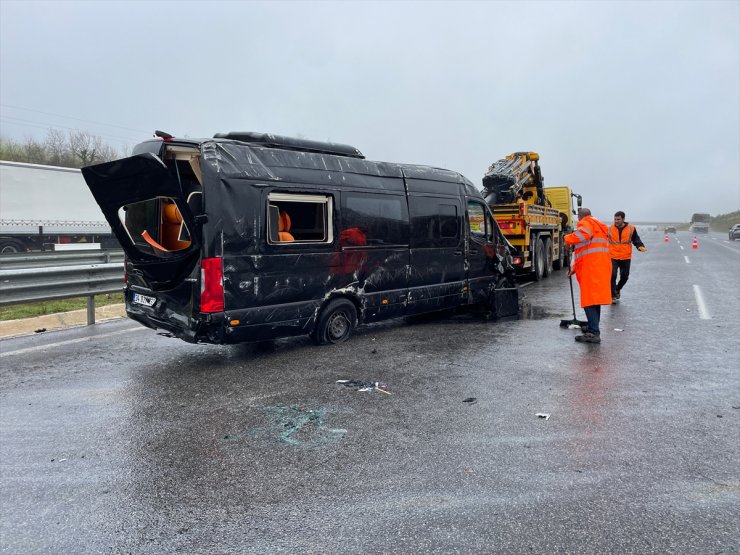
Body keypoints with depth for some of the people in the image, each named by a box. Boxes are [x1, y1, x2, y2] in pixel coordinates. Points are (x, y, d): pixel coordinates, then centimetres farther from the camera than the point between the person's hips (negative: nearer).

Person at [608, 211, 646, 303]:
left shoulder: (631, 228, -1)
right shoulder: (610, 229, -2)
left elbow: (636, 240, 5)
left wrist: (641, 247, -13)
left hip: (626, 258, 2)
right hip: (613, 257, -1)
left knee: (624, 277, 9)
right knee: (612, 276, -12)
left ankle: (618, 289, 39)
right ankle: (613, 296, 0)